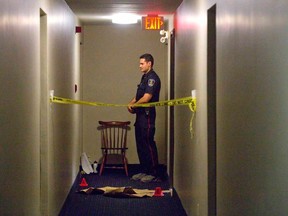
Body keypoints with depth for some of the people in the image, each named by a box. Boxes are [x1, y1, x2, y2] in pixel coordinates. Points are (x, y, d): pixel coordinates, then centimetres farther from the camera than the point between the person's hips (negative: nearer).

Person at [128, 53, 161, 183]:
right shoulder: (145, 77, 18)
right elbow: (138, 95, 21)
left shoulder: (152, 78, -13)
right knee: (140, 144, 12)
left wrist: (134, 105, -6)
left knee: (148, 144, -6)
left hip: (147, 115, -10)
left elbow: (146, 98, -20)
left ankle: (153, 173, -1)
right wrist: (131, 104, 1)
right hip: (140, 115, 10)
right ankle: (144, 171, 20)